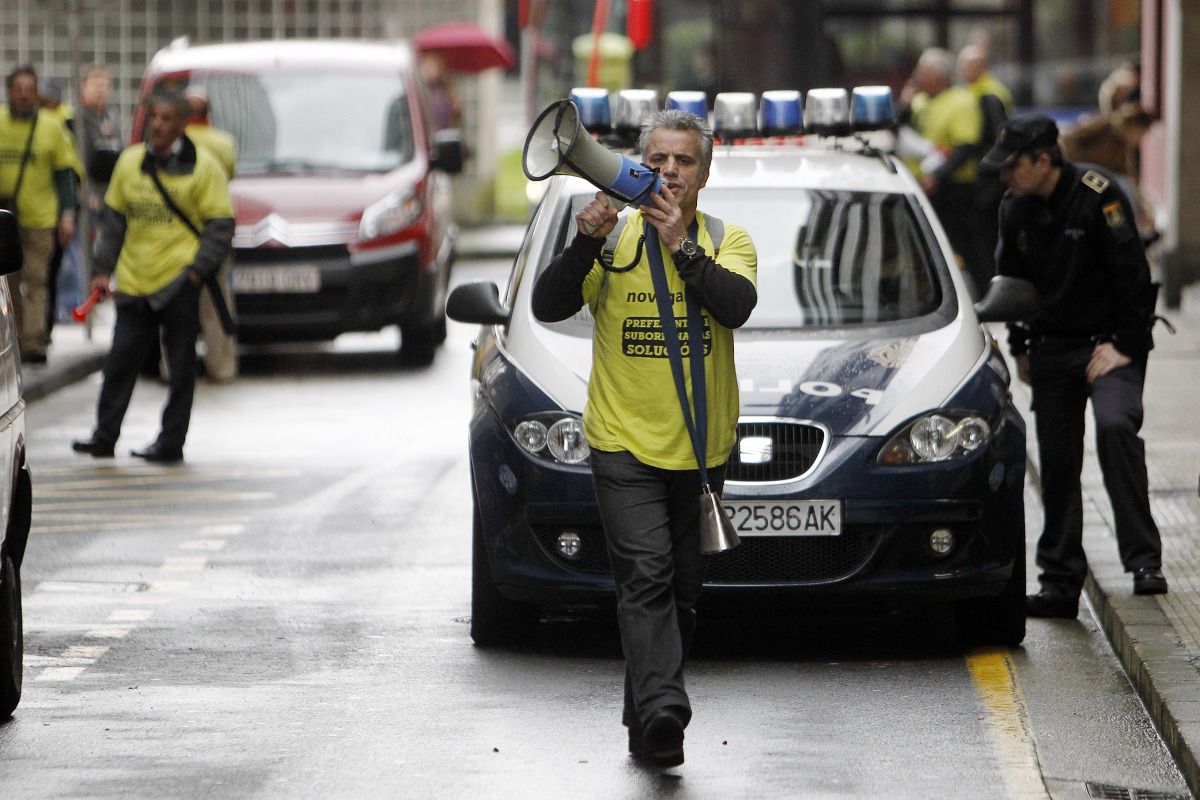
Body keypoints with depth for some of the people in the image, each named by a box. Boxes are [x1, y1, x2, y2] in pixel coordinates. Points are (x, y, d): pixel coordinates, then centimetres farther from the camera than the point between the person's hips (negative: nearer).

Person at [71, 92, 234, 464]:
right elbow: (114, 219, 17)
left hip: (178, 280, -4)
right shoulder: (130, 161, 10)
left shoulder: (202, 166, -3)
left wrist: (198, 270, -12)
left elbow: (221, 225, -2)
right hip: (133, 280, 4)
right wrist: (103, 269, 11)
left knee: (180, 365, 1)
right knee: (120, 361, 3)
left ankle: (171, 443, 7)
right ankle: (104, 436, 10)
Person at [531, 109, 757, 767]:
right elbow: (548, 307, -9)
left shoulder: (727, 241, 5)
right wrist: (586, 243, -21)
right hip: (624, 442, -3)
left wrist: (680, 246, -21)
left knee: (682, 589, 9)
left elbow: (736, 305, -15)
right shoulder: (613, 238, 2)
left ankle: (646, 725, 22)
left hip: (699, 450, 3)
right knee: (647, 576, -19)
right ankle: (661, 711, -30)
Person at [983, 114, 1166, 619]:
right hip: (1052, 350, 6)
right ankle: (1061, 583, 13)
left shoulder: (1098, 197, -14)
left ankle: (1144, 561, -27)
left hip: (1109, 344, -6)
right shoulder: (1015, 210, 4)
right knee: (1057, 463, 5)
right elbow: (1011, 282, 19)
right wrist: (1020, 348, 15)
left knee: (1115, 426, -28)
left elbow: (1133, 274, -12)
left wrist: (1124, 345, -13)